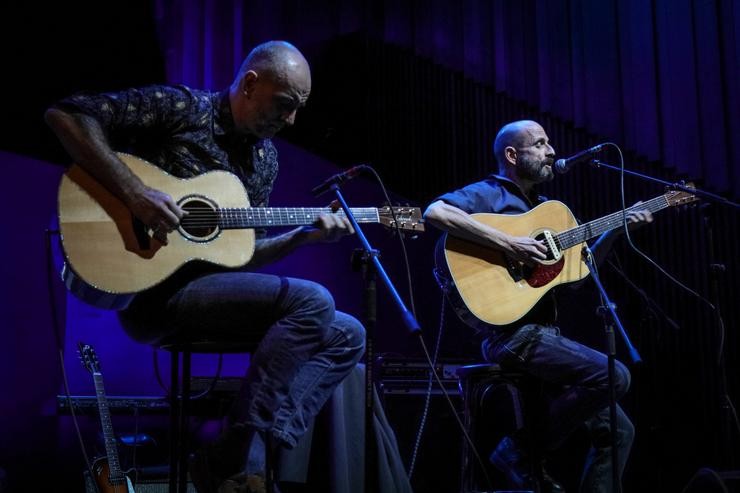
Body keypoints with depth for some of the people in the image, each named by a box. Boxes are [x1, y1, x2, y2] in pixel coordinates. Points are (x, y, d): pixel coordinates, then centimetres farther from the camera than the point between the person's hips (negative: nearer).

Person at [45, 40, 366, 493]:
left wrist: (305, 235, 3)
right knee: (313, 301, -24)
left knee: (347, 335, 0)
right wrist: (135, 192, -23)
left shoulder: (265, 159, 14)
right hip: (153, 290, -8)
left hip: (213, 286, 8)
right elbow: (65, 113, -14)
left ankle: (255, 456, -12)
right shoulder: (182, 107, -6)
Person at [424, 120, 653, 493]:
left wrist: (617, 229, 13)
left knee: (617, 429, 5)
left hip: (543, 333, 9)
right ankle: (522, 450, -10)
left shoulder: (539, 206, 22)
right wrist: (508, 243, -24)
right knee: (613, 375, -24)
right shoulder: (488, 193, -4)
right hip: (511, 333, -9)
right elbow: (434, 212, -25)